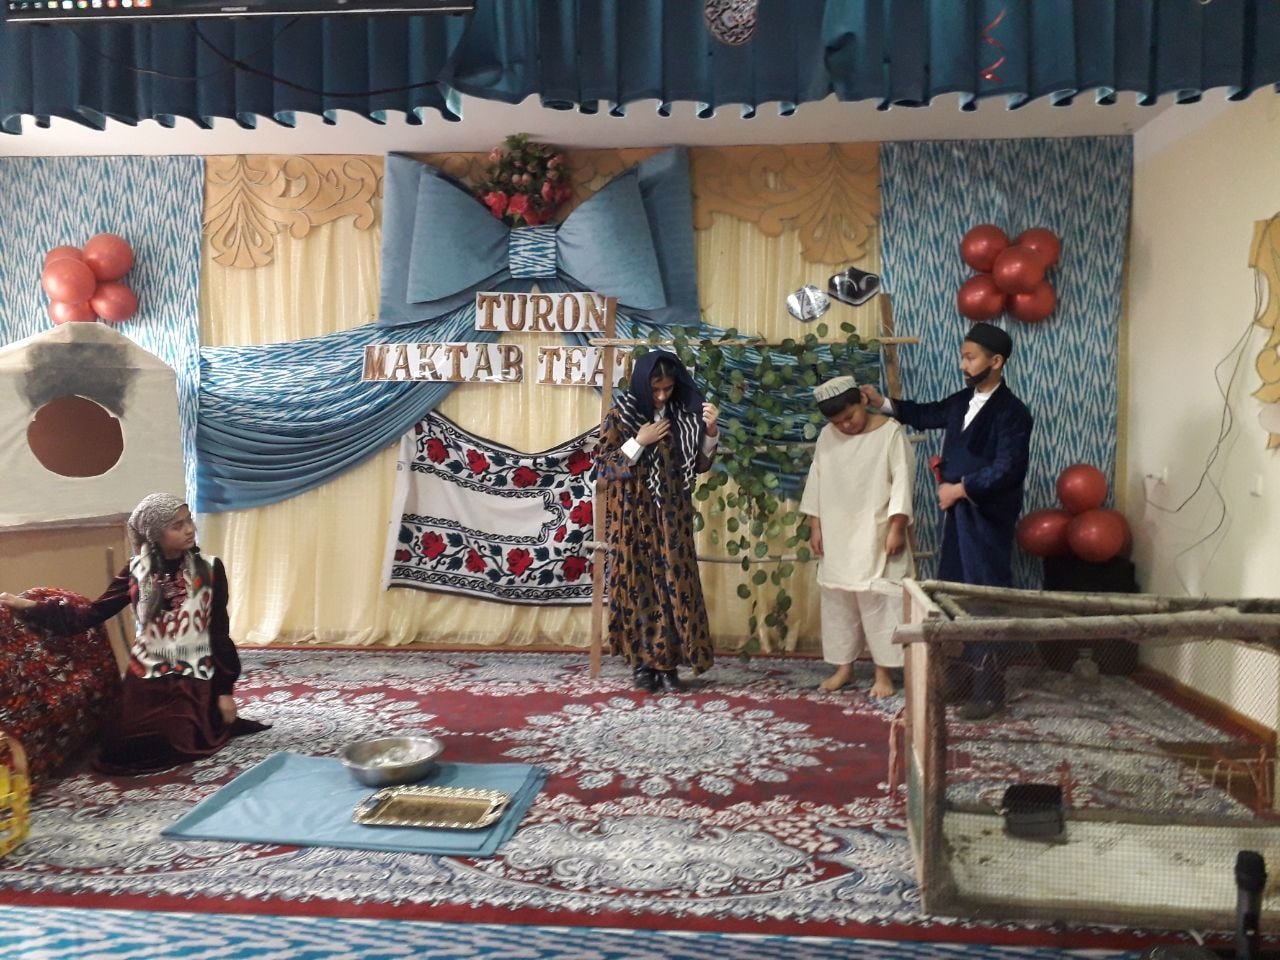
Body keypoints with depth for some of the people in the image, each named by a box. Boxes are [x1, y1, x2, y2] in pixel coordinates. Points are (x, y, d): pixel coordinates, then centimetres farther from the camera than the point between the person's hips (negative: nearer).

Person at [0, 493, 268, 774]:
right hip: (146, 681, 2)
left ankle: (212, 724, 26)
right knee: (120, 755, 1)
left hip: (195, 682, -2)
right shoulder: (136, 571, -4)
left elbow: (220, 632, -5)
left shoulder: (209, 569, -8)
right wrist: (29, 607, -7)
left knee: (190, 748, -7)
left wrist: (225, 690, -5)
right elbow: (92, 614, 0)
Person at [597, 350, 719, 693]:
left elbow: (700, 465, 5)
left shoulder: (684, 415, 3)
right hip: (633, 517, -2)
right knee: (637, 584, 2)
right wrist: (639, 442, -16)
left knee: (674, 585, 1)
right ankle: (643, 662, 13)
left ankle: (669, 663, 10)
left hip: (671, 517, 2)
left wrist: (710, 431, -10)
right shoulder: (620, 414, -4)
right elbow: (604, 465, -7)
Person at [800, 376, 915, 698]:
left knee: (878, 601, -1)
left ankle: (883, 672, 9)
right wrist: (815, 526, 6)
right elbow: (816, 481, 8)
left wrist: (896, 528, -15)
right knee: (837, 601, 10)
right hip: (837, 535, 4)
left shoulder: (891, 432, -9)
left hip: (875, 534, -4)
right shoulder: (827, 436, 3)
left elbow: (902, 482, -11)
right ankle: (843, 666, 23)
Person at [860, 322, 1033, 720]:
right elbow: (928, 414, 26)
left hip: (987, 520, -8)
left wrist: (958, 488, -13)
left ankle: (990, 690, 5)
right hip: (957, 514, 8)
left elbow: (1007, 470, -20)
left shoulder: (1012, 412, -13)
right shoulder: (963, 401, 10)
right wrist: (883, 403, 16)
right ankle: (970, 673, 25)